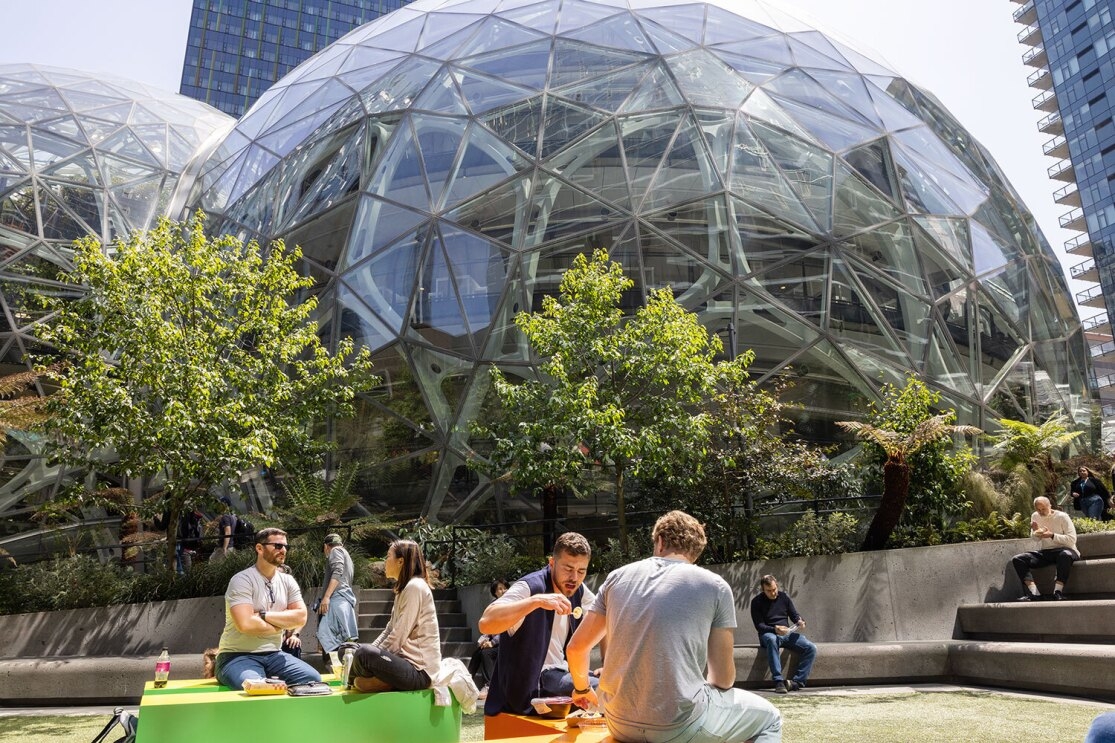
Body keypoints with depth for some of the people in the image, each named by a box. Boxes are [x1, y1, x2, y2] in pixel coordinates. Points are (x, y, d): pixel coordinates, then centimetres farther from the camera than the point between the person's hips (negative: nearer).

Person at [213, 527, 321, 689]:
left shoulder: (288, 581, 8)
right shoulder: (242, 580, -12)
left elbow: (300, 618, -3)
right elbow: (246, 624, -24)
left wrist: (264, 615, -14)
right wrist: (282, 623, -8)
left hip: (274, 654, 6)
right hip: (238, 656, -6)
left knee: (313, 679, -17)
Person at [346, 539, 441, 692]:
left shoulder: (415, 587, -16)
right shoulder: (405, 588, 15)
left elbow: (398, 637, -18)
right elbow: (390, 630, 15)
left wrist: (366, 653, -9)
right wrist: (368, 649, 2)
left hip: (419, 670, -10)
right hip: (408, 660, 10)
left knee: (363, 654, -26)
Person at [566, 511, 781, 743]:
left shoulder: (618, 577, 7)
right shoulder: (715, 586, -1)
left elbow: (576, 647, 12)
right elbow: (723, 678, 1)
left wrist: (582, 689, 32)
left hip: (620, 723, 5)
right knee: (768, 718, 23)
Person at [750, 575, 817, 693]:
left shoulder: (783, 597, 11)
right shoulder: (757, 602, -1)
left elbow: (794, 615, 15)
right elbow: (759, 626, -7)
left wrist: (800, 621, -10)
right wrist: (774, 629, -26)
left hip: (787, 633, 4)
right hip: (768, 634, -4)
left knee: (811, 648, -20)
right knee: (771, 640, -41)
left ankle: (797, 682, -20)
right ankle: (778, 681, -41)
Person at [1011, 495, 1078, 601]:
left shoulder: (1062, 516, -6)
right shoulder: (1035, 516, 9)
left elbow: (1072, 539, -13)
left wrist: (1052, 535, -22)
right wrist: (1035, 531, -2)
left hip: (1063, 550, -5)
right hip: (1044, 552, 5)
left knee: (1066, 555, -43)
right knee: (1017, 559, -18)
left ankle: (1058, 591, -36)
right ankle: (1033, 592, -30)